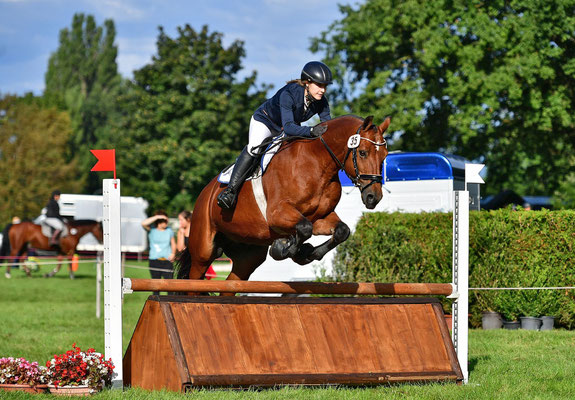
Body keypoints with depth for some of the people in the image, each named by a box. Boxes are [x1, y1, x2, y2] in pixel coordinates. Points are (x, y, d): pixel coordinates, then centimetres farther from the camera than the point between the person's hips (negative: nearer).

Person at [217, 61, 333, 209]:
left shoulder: (321, 102, -20)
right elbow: (288, 127, -47)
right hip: (264, 121, -7)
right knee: (254, 147, -32)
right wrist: (311, 131, -62)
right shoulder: (289, 94, -38)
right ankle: (231, 190, -33)